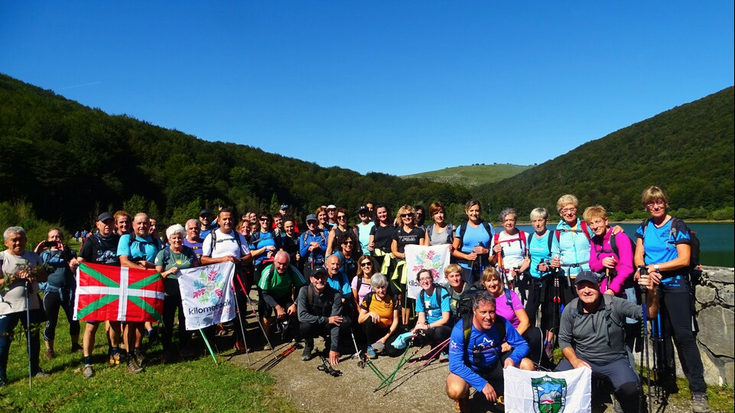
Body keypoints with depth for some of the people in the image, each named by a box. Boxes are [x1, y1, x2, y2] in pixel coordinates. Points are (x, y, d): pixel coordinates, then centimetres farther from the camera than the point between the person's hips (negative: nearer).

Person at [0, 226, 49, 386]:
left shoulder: (34, 257, 5)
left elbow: (44, 276, 5)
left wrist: (33, 275, -14)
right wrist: (16, 277, -22)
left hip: (31, 305, 4)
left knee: (33, 338, 13)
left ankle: (35, 369, 29)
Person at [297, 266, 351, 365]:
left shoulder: (335, 295, -20)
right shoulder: (304, 291, -19)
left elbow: (335, 323, -25)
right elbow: (302, 315, -28)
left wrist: (334, 349, -30)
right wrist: (326, 320, -32)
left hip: (327, 327, 1)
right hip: (312, 325, -1)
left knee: (346, 322, -28)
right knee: (304, 326, -36)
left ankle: (329, 343, 3)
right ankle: (308, 345, 1)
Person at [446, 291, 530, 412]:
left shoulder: (502, 323, -19)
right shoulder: (461, 329, -28)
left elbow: (522, 344, -9)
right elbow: (455, 365, -28)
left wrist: (513, 358, -32)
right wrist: (482, 384, -34)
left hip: (495, 366, 4)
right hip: (469, 369, -3)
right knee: (455, 391, -34)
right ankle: (463, 397, 6)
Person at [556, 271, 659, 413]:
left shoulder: (615, 304, -12)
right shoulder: (570, 310, -5)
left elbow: (649, 314, -18)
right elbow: (564, 340, 2)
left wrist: (651, 293, -37)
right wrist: (574, 361, -15)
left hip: (615, 361, -1)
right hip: (581, 359, 1)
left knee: (630, 389, -29)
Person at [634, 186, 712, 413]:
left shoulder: (678, 226, -6)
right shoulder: (644, 228, 7)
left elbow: (684, 259, -13)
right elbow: (638, 257, 4)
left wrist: (656, 267, -19)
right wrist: (647, 271, -16)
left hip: (676, 286, -5)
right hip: (654, 286, 5)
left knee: (683, 335, -9)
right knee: (661, 333, 12)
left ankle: (698, 391, -3)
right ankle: (666, 381, 25)